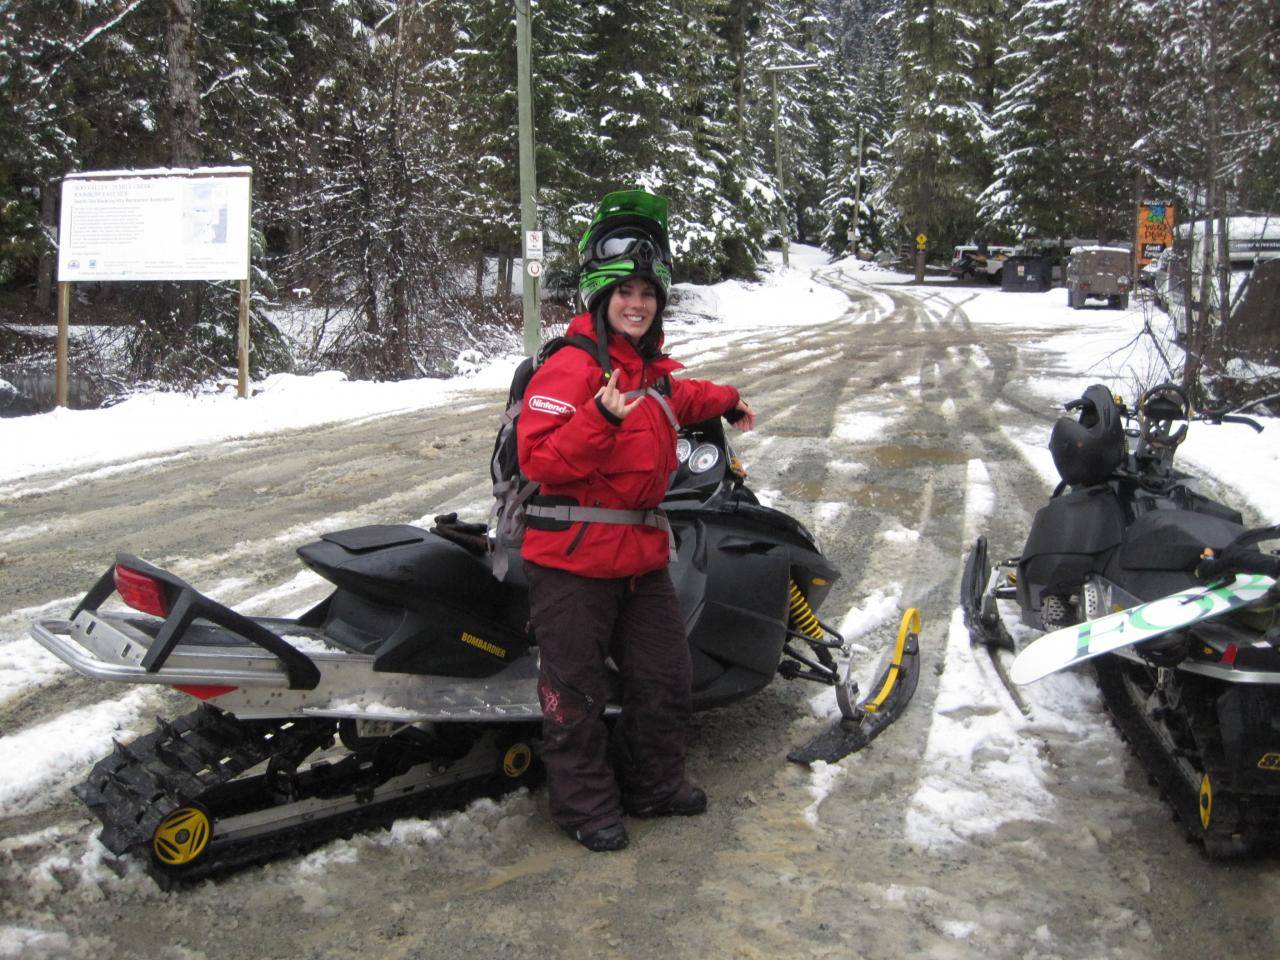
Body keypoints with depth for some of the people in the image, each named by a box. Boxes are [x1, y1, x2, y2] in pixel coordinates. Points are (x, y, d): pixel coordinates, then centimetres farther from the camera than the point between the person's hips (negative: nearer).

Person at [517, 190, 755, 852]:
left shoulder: (656, 369, 12)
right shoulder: (569, 368, -15)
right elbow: (539, 458, -23)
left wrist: (725, 402, 49)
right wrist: (600, 418, -35)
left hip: (642, 552, 8)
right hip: (572, 555, -8)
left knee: (664, 678, 16)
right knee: (576, 693, 3)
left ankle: (653, 785, 35)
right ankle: (587, 807, 19)